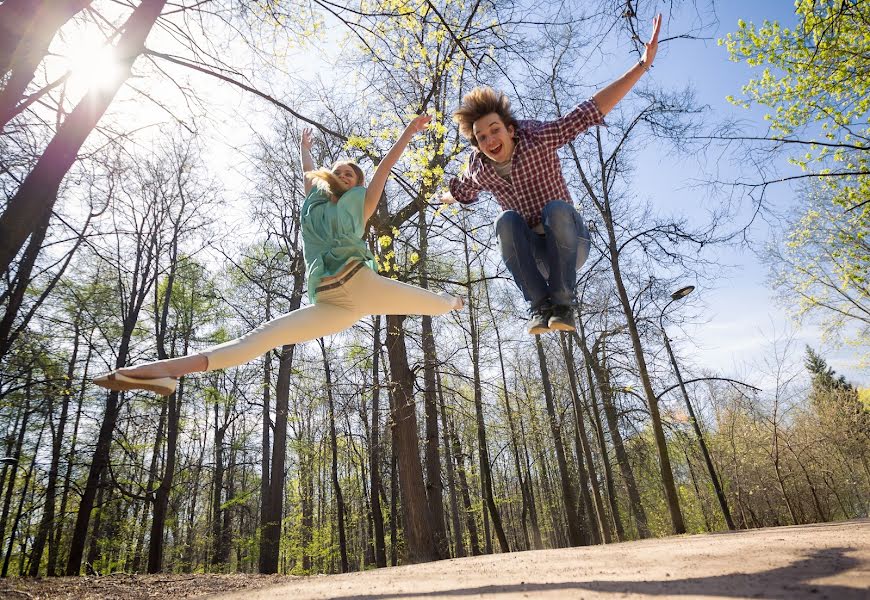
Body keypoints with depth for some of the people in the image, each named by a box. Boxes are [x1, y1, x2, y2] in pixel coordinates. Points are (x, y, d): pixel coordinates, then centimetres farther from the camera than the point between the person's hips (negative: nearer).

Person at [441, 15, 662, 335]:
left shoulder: (537, 138, -15)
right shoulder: (478, 168, -3)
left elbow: (589, 111, -21)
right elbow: (462, 191, 22)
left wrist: (642, 65, -28)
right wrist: (446, 198, 43)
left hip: (569, 244, -2)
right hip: (532, 252, 3)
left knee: (556, 208, -35)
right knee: (506, 220, -28)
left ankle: (562, 303, -30)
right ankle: (540, 304, -31)